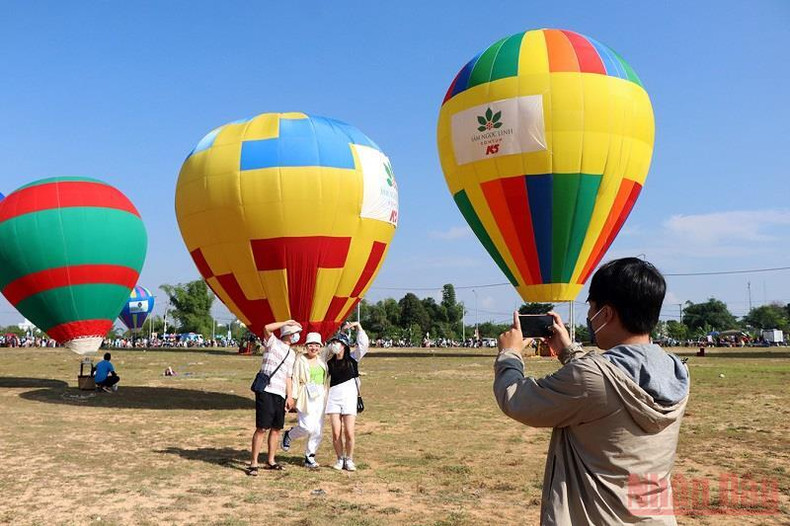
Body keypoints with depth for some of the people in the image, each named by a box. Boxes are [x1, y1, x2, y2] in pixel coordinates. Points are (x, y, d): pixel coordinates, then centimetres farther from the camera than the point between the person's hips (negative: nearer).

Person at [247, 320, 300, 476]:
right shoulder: (273, 343, 0)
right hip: (266, 391, -7)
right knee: (262, 428, -8)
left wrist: (290, 396, 12)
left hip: (280, 394, 7)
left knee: (277, 428, 10)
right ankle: (253, 463, -2)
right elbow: (267, 328, -20)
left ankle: (270, 461, 22)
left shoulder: (292, 354, 20)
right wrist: (287, 322, -13)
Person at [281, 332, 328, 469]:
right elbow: (295, 379, -4)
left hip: (320, 396, 5)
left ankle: (309, 457, 15)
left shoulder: (322, 360, 14)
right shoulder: (300, 359, -1)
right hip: (306, 397, -5)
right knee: (308, 427, -14)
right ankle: (288, 435, 16)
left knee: (318, 429, 3)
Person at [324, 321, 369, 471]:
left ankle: (349, 460, 13)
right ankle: (340, 459, 16)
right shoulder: (330, 362, 11)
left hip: (349, 397, -2)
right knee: (336, 434, -2)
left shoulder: (352, 358, 3)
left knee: (349, 433, -5)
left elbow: (364, 344, -5)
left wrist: (358, 326, -6)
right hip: (334, 396, 2)